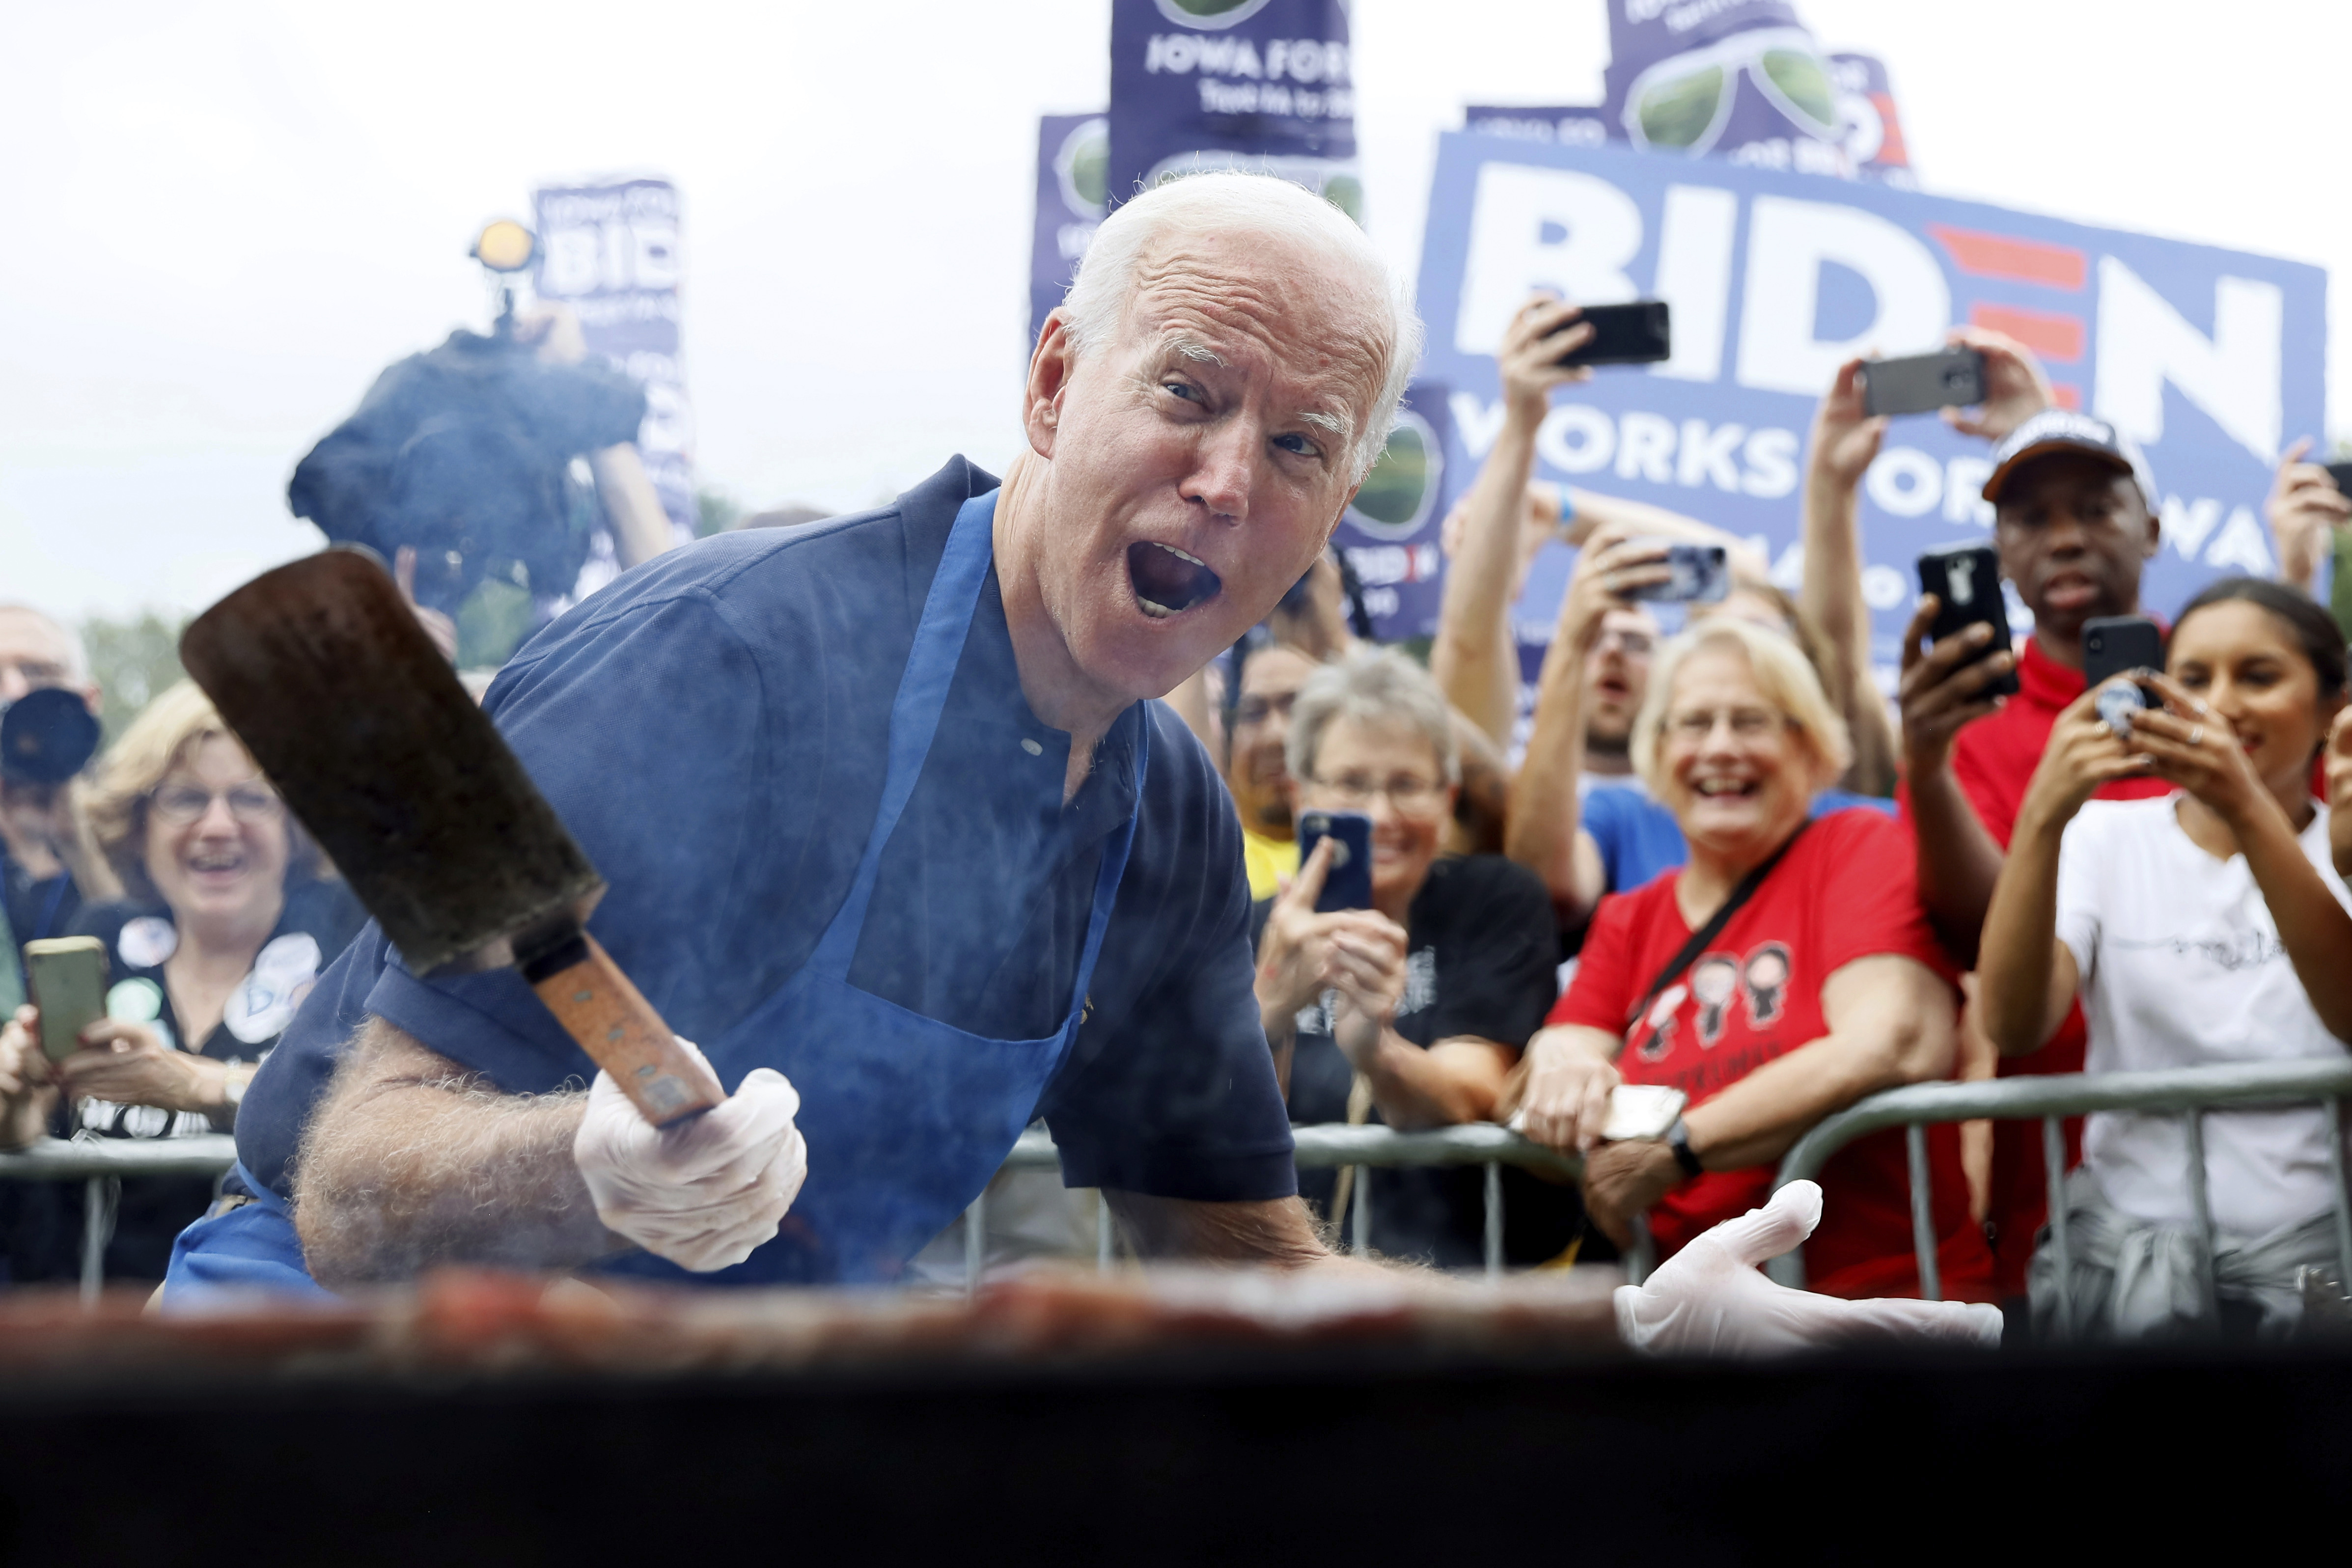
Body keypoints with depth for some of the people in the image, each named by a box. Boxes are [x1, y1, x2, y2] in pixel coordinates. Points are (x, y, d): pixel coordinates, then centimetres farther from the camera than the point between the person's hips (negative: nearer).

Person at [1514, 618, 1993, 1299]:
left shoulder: (1860, 848, 3)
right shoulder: (1628, 922, 18)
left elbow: (1892, 1047, -13)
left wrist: (1674, 1152, -13)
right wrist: (1559, 1068, -16)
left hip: (1884, 1287, -4)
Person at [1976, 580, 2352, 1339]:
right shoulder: (2106, 836, 10)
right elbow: (2013, 1025, -9)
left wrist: (2248, 809, -27)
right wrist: (2042, 816, -22)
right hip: (2133, 1230, 0)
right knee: (2150, 1310, -28)